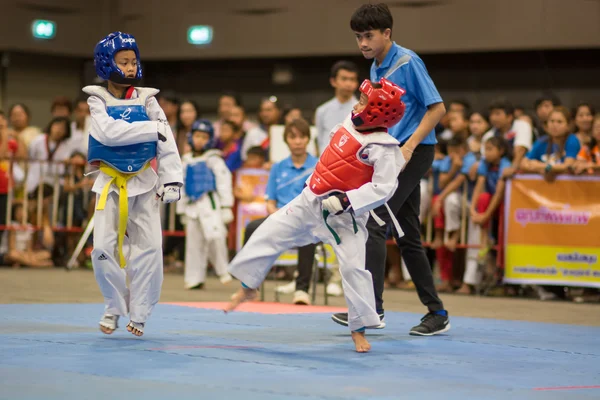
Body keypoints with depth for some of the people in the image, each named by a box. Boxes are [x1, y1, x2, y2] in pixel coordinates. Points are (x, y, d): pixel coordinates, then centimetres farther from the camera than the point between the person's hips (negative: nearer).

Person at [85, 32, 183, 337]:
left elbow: (167, 141, -3)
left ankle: (138, 313, 8)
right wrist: (152, 128, -23)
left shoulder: (146, 99, -1)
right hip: (110, 183, -1)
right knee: (103, 247, -6)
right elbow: (108, 132, -22)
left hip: (143, 182, 1)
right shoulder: (98, 100, -4)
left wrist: (171, 180, -10)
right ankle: (115, 306, 16)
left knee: (149, 247, -5)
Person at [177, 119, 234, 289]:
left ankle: (223, 271, -6)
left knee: (215, 236, -20)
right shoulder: (187, 161, 15)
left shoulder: (213, 160, -1)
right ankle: (194, 278, 12)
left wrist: (226, 207, -7)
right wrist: (182, 210, 21)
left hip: (210, 203, -5)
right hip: (192, 205, 5)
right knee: (194, 243, 6)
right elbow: (182, 187, 21)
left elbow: (224, 182, -3)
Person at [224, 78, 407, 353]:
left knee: (353, 266, -12)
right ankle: (247, 287, 26)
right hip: (311, 201, 7)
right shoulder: (351, 125, 0)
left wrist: (345, 200, -33)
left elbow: (383, 188, -29)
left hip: (344, 215, -7)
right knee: (269, 234, 8)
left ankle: (359, 330, 4)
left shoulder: (383, 149, -23)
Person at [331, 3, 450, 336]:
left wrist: (408, 147, -21)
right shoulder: (376, 69, 13)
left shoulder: (407, 62, -12)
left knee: (374, 223, -16)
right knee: (407, 236, 9)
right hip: (394, 153, 9)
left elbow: (437, 108, -14)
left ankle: (372, 308, -17)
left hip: (415, 152, -9)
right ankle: (436, 313, 15)